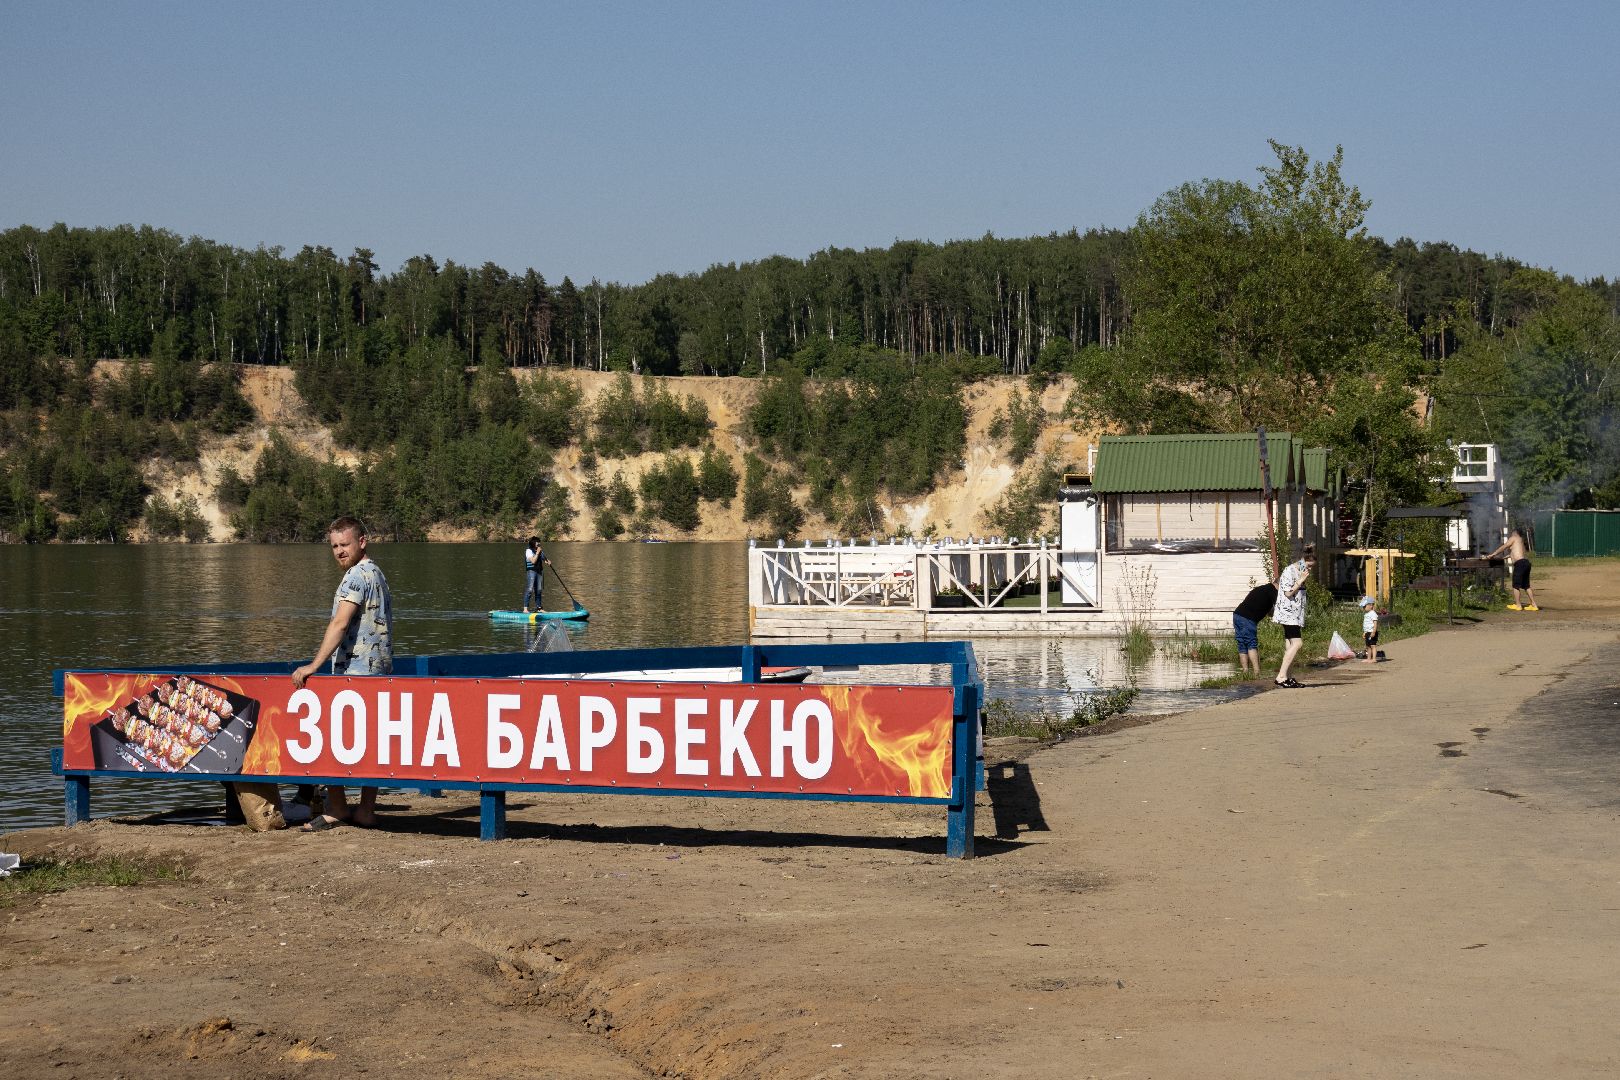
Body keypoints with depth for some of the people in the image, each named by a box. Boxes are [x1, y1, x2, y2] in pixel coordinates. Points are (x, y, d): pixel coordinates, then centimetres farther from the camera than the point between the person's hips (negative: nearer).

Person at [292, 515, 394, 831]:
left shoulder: (357, 575, -12)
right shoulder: (376, 573, 20)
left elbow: (340, 624, -21)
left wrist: (314, 665, -24)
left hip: (354, 671, -10)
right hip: (379, 671, 10)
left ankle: (335, 809, -2)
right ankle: (366, 810, 9)